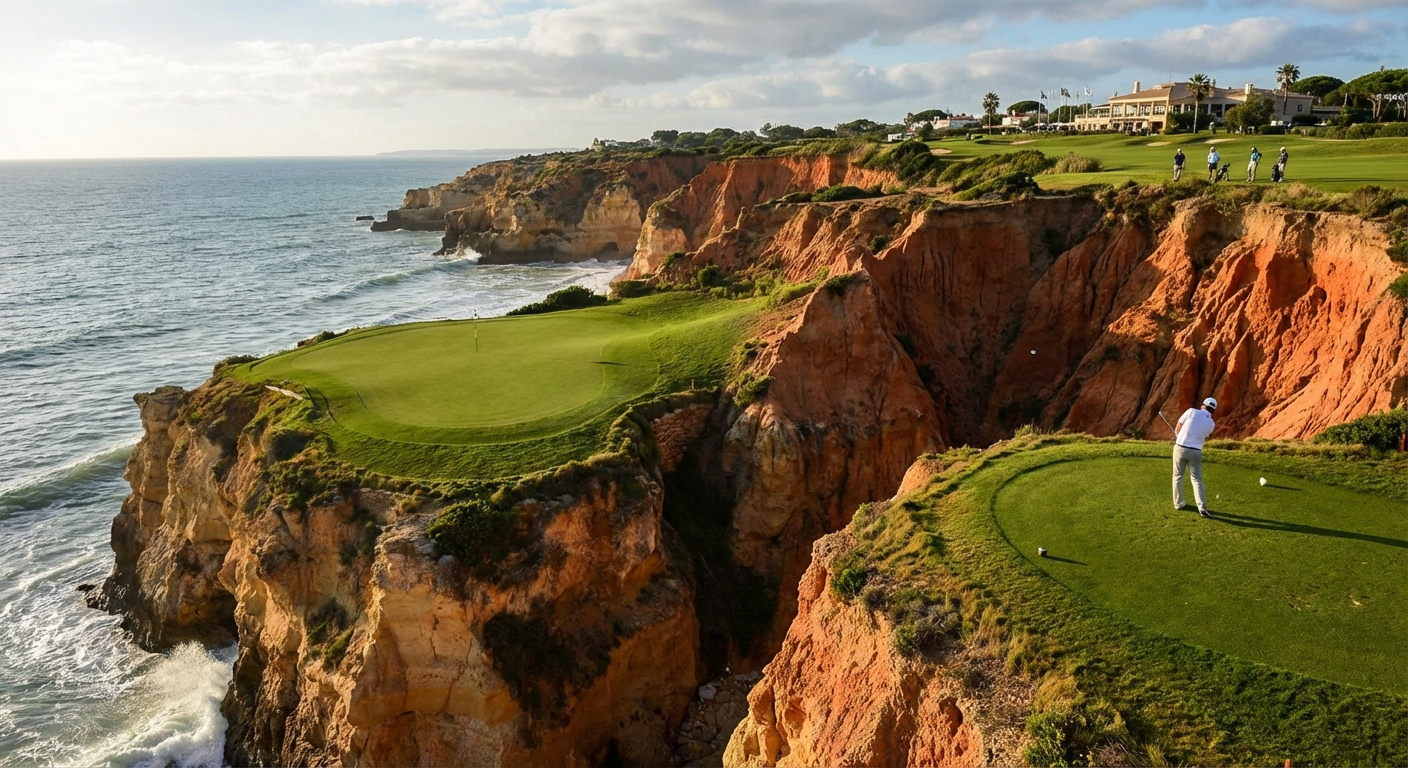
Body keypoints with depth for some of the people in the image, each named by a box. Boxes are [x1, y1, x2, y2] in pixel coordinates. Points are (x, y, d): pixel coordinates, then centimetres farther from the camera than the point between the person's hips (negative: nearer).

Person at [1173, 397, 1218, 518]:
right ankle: (1202, 508, -7)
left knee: (1178, 476, 17)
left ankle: (1178, 503, 23)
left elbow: (1177, 429, 1)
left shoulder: (1192, 411, -6)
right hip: (1195, 452, 1)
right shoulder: (1211, 424, 3)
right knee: (1197, 479, 6)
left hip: (1180, 448, -1)